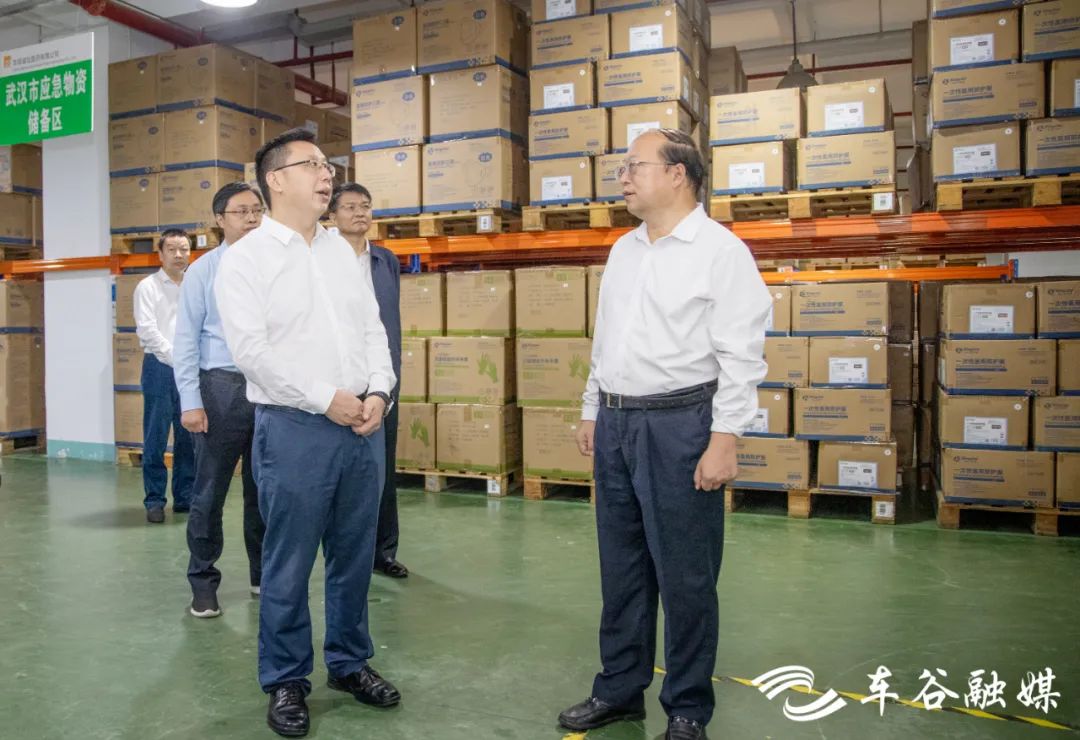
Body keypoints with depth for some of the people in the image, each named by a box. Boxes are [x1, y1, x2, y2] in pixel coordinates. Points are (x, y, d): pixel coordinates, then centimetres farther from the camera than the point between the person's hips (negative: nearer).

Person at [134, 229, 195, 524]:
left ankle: (185, 497, 17)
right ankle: (154, 500, 10)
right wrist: (175, 357, -12)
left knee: (189, 438, 7)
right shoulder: (148, 286, 3)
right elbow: (147, 330, -6)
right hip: (160, 367, -3)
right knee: (156, 438, 0)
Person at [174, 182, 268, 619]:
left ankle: (263, 574, 29)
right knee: (211, 491, 5)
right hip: (222, 385, -2)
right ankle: (203, 582, 20)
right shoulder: (204, 270, -1)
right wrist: (190, 401, -9)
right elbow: (186, 339, -3)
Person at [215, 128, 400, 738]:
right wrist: (326, 399, -14)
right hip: (294, 429, -5)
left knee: (355, 555, 14)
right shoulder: (247, 257, -4)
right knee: (289, 564, 5)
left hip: (364, 426, 5)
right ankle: (286, 681, 23)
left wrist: (379, 393, -5)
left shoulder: (343, 251, 13)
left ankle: (350, 662, 31)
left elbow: (374, 329, 11)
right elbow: (251, 349, -12)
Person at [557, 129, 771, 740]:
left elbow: (741, 356, -13)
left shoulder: (722, 251, -8)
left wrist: (724, 441, -18)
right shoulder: (624, 250, 14)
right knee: (621, 568, 15)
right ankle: (620, 690, 32)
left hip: (678, 426, -7)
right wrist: (593, 410, 16)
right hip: (616, 423, 7)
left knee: (684, 575, 4)